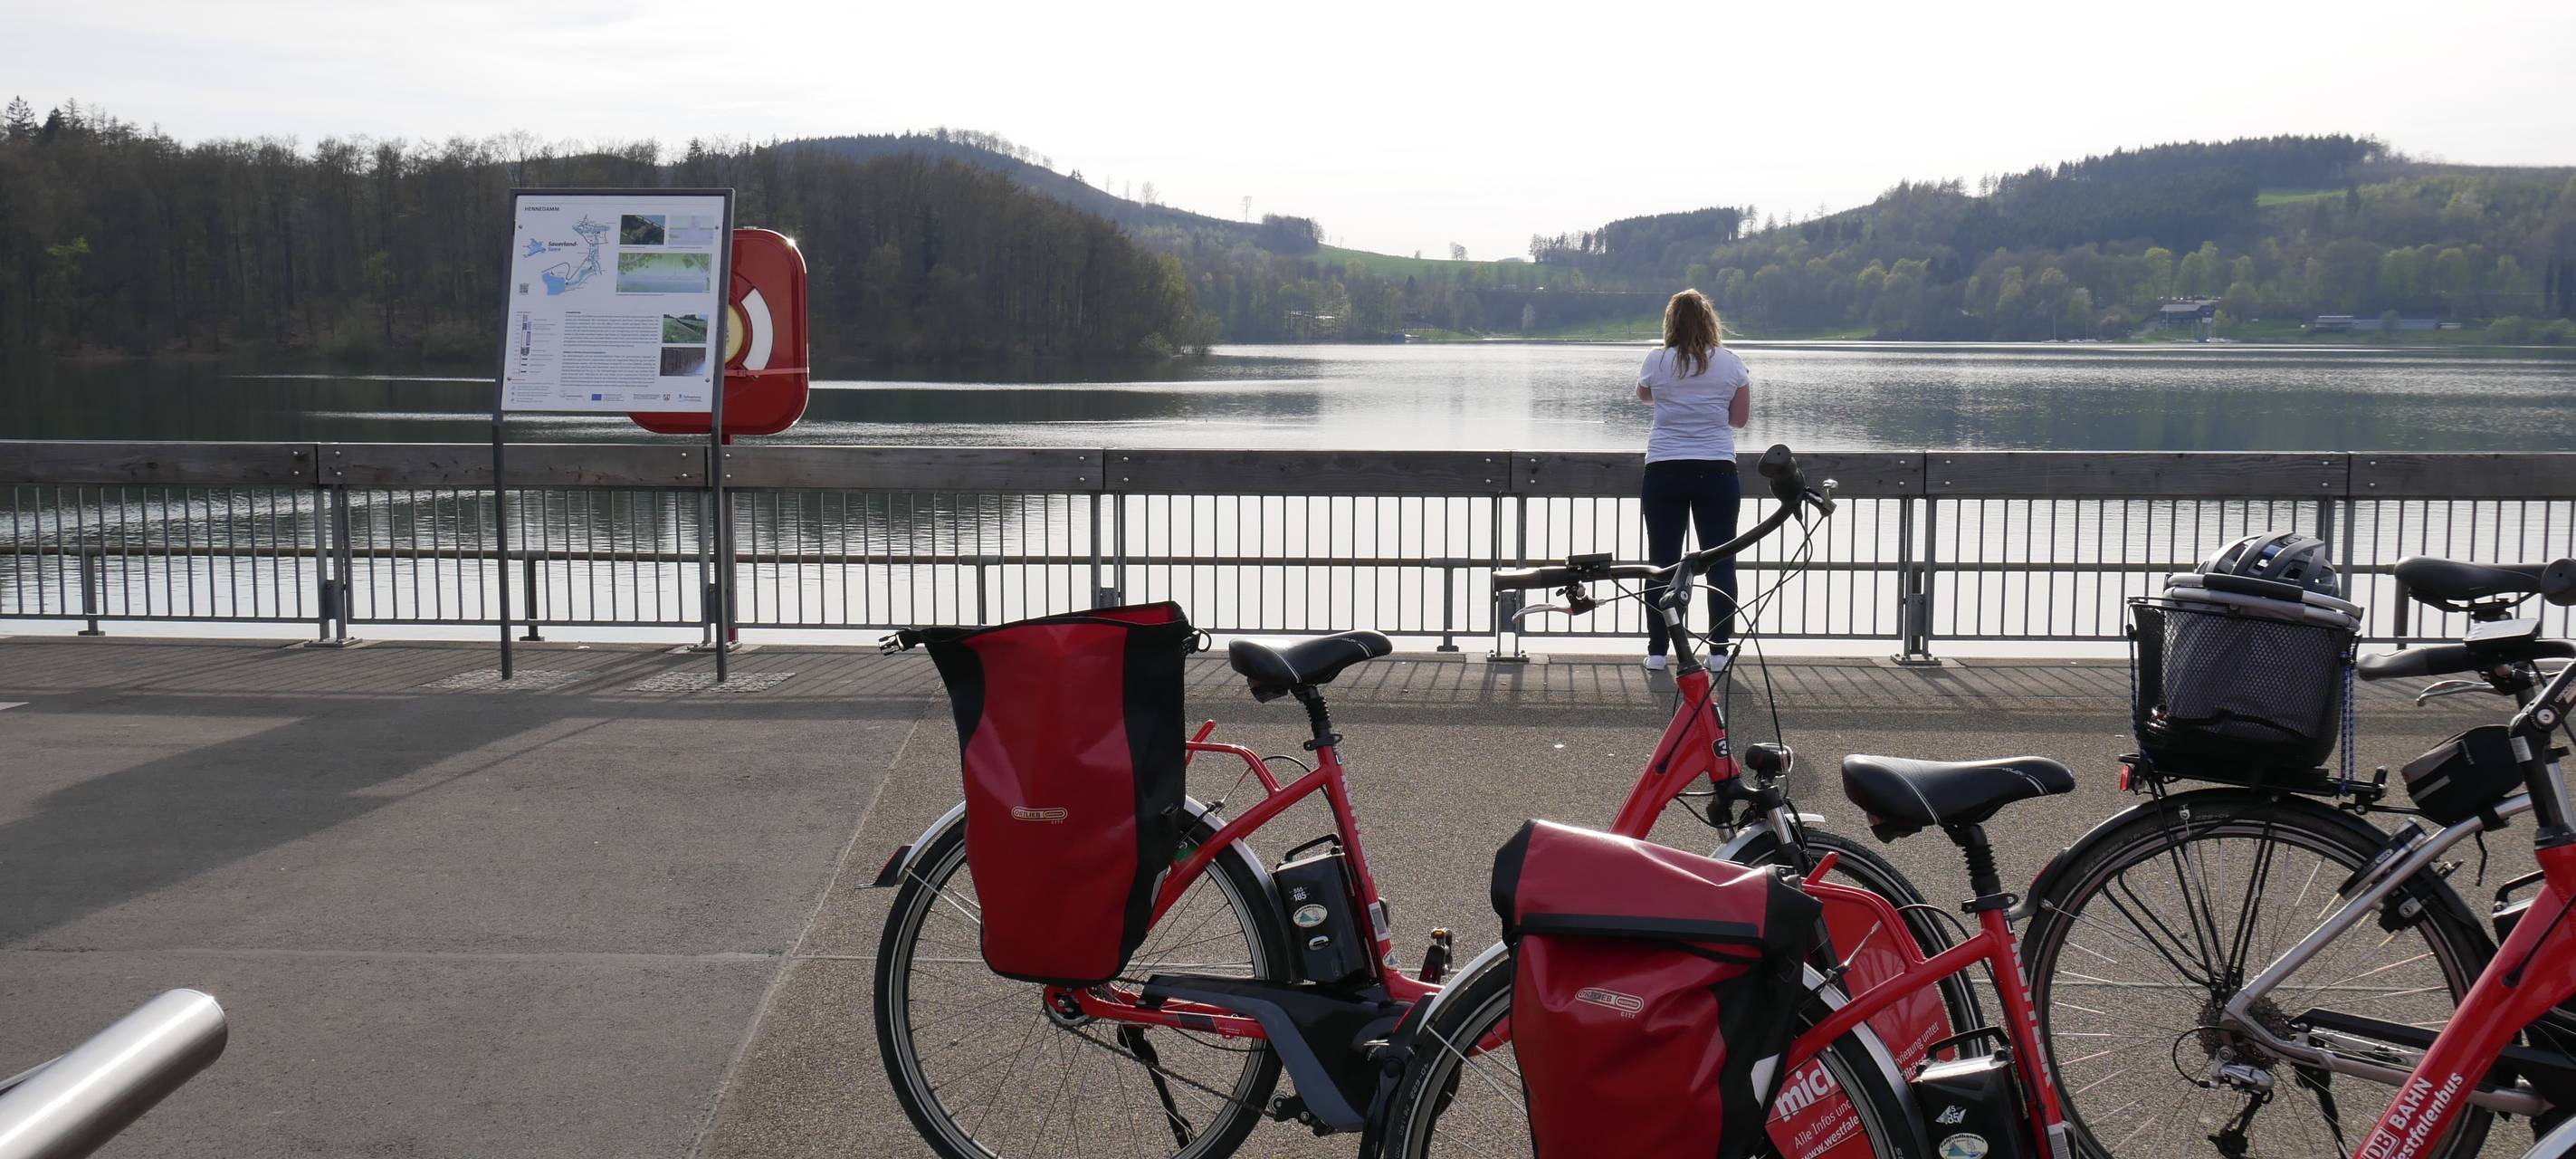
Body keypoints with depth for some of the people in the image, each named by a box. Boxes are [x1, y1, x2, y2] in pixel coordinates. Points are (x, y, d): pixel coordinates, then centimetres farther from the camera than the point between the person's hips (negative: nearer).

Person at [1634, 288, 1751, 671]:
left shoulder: (1658, 361, -1)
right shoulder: (1731, 363, 0)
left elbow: (1643, 395, 20)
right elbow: (1741, 418, 8)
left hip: (1664, 470, 0)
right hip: (1716, 470, 0)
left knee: (1662, 561, 5)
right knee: (1720, 561, 6)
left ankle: (1657, 650, 7)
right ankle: (1718, 650, 5)